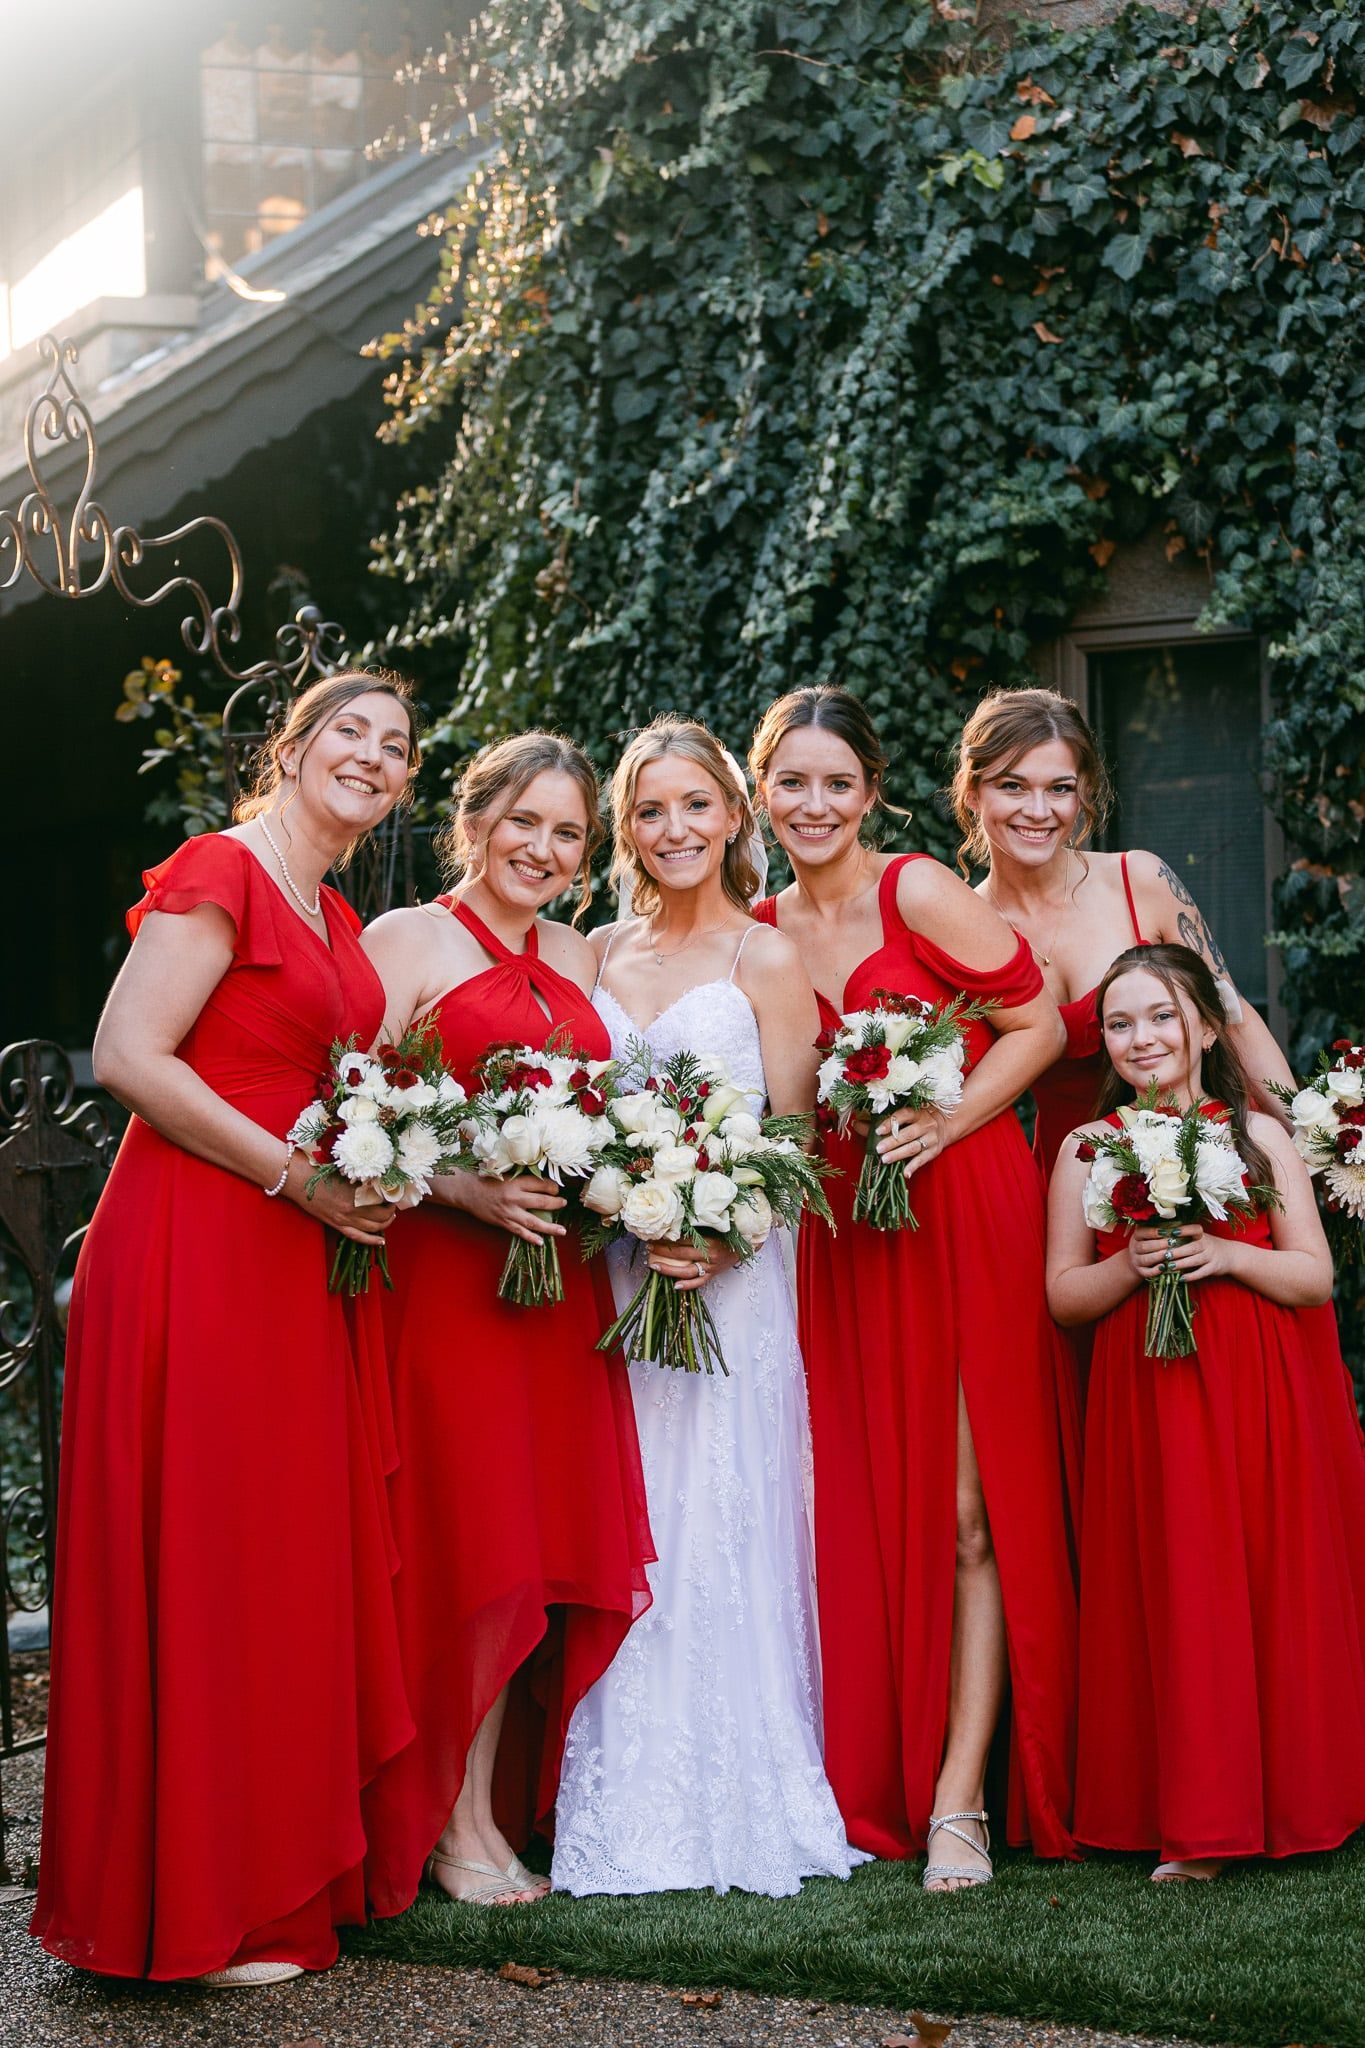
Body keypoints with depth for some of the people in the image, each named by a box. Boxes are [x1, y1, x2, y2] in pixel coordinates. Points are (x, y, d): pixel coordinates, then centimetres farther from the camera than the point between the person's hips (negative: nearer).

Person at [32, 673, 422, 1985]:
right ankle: (193, 1908, 6)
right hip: (198, 1250, -9)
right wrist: (296, 1175, -15)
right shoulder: (221, 872, -8)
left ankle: (275, 1864, 19)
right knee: (203, 1560, -4)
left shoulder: (338, 923, 19)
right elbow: (127, 1057, -16)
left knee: (293, 1557, 10)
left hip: (295, 1262, 9)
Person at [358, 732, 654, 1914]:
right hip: (443, 1274, -6)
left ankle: (514, 1802, 15)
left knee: (552, 1543, 5)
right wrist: (466, 1187, -22)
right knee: (469, 1544, -6)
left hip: (561, 1283, 6)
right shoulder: (406, 941, -1)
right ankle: (454, 1825, 4)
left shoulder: (576, 960, 18)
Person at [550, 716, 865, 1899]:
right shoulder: (600, 953, 13)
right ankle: (632, 1812, 11)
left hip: (729, 1279, -4)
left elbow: (795, 1143, -3)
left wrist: (716, 1239, -18)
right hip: (611, 1278, 4)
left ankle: (738, 1804, 6)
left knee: (718, 1525, -4)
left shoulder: (765, 959, 0)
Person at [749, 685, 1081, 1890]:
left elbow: (1038, 1024, -5)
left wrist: (943, 1122, -16)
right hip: (840, 1237, 5)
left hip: (966, 1213, -5)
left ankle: (959, 1800, -4)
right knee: (866, 1509, 3)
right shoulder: (761, 936, 10)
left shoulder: (920, 894, -6)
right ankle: (872, 1789, 10)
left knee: (969, 1510, -5)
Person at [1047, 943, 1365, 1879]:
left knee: (1281, 1588, 1)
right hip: (1151, 1402, 0)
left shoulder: (1260, 1136, 7)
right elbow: (1064, 1294, 6)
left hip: (1270, 1401, 1)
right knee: (1179, 1597, -4)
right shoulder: (1088, 1150, 7)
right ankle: (1199, 1826, 2)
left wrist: (1226, 1255, -12)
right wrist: (1131, 1267, -13)